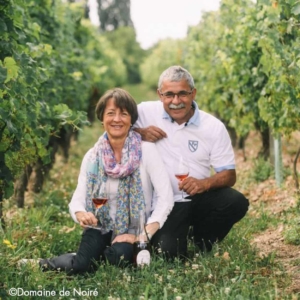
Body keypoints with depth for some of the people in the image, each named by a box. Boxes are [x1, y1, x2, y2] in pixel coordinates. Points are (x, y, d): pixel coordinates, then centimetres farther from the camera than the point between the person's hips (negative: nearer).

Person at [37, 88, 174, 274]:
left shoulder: (146, 150, -8)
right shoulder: (92, 156, 3)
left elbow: (165, 197, -12)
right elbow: (78, 199, 1)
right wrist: (81, 215, -24)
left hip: (134, 232, -1)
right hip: (103, 228, 1)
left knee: (119, 256, -33)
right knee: (81, 265, -28)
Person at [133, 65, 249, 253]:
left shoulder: (214, 126, -2)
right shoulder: (147, 112, -3)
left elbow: (229, 175, -3)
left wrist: (205, 183, -25)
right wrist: (139, 132, -13)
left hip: (200, 199, 2)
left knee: (236, 202, -27)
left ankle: (202, 237, 4)